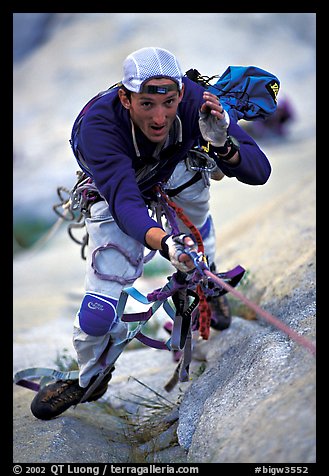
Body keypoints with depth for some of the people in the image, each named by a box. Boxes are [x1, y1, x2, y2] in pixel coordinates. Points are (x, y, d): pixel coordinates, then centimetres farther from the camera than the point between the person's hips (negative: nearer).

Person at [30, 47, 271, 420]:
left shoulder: (195, 101, -35)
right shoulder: (99, 124, -41)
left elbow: (259, 172, -32)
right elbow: (124, 201, -50)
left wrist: (222, 145, -53)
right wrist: (164, 242, -69)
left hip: (176, 175, 7)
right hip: (116, 192, -6)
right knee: (101, 303, -15)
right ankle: (90, 377, 16)